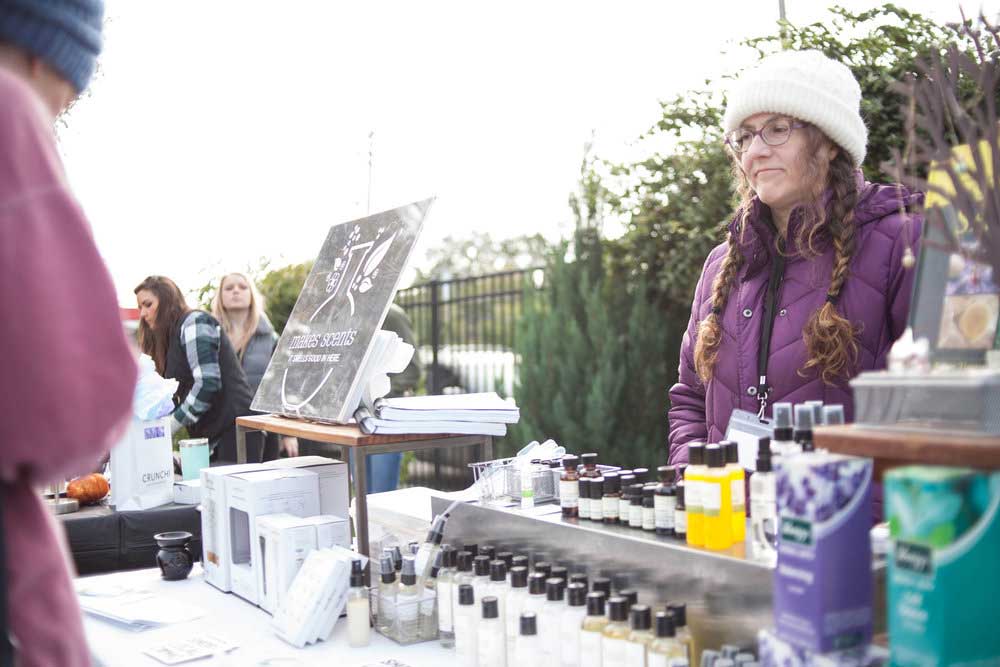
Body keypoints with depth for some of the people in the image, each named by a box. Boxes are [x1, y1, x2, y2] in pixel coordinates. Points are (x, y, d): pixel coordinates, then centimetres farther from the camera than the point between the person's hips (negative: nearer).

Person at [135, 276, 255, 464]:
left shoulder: (194, 322, -4)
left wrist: (169, 426, -13)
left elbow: (208, 383, -16)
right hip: (212, 436, 8)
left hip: (231, 429, -8)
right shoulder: (173, 336, 21)